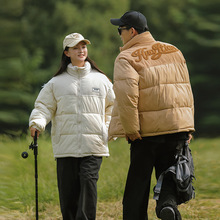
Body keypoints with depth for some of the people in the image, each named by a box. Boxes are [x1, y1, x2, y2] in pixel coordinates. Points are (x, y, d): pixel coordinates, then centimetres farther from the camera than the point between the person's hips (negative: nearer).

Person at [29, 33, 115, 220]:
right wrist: (37, 122, -13)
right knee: (68, 189, -1)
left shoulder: (101, 80, 12)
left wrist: (108, 130, 9)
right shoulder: (57, 82, 10)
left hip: (93, 145, -1)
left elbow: (112, 106, 20)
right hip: (66, 146, 1)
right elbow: (44, 106, 7)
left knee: (88, 181, -18)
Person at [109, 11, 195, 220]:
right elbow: (186, 91, 12)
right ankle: (168, 202, -19)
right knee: (168, 173, 9)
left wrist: (130, 130, -14)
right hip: (177, 126, 4)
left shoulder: (126, 58, -7)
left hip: (146, 132, -4)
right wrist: (188, 127, 15)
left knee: (138, 182, 7)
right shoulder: (174, 52, 12)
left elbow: (126, 97, -20)